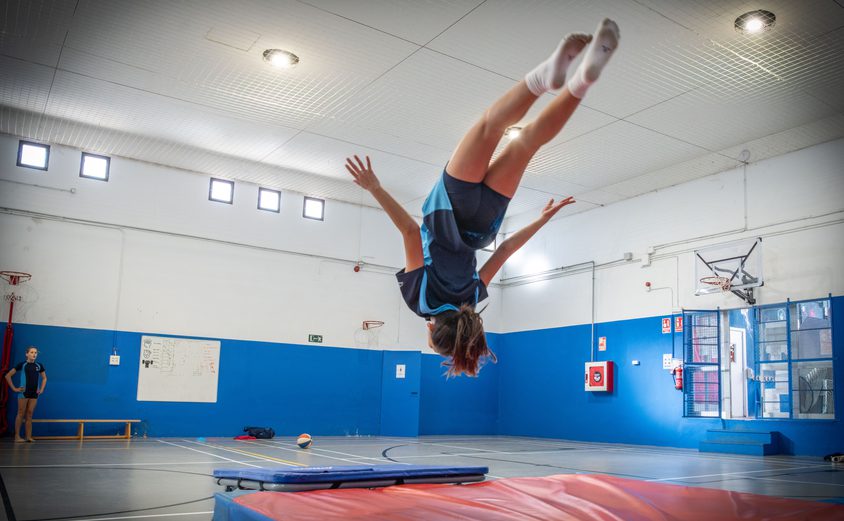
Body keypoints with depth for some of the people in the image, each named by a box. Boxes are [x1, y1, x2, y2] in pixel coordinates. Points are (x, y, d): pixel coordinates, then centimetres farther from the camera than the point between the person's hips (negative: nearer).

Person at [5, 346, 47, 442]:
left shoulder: (39, 366, 6)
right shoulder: (22, 365, -5)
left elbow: (44, 378, 20)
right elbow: (8, 375, -2)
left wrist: (41, 389, 9)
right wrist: (14, 388, -5)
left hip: (34, 393, 4)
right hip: (23, 393, -4)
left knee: (29, 414, 6)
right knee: (21, 414, 0)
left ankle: (28, 436, 7)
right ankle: (17, 436, 5)